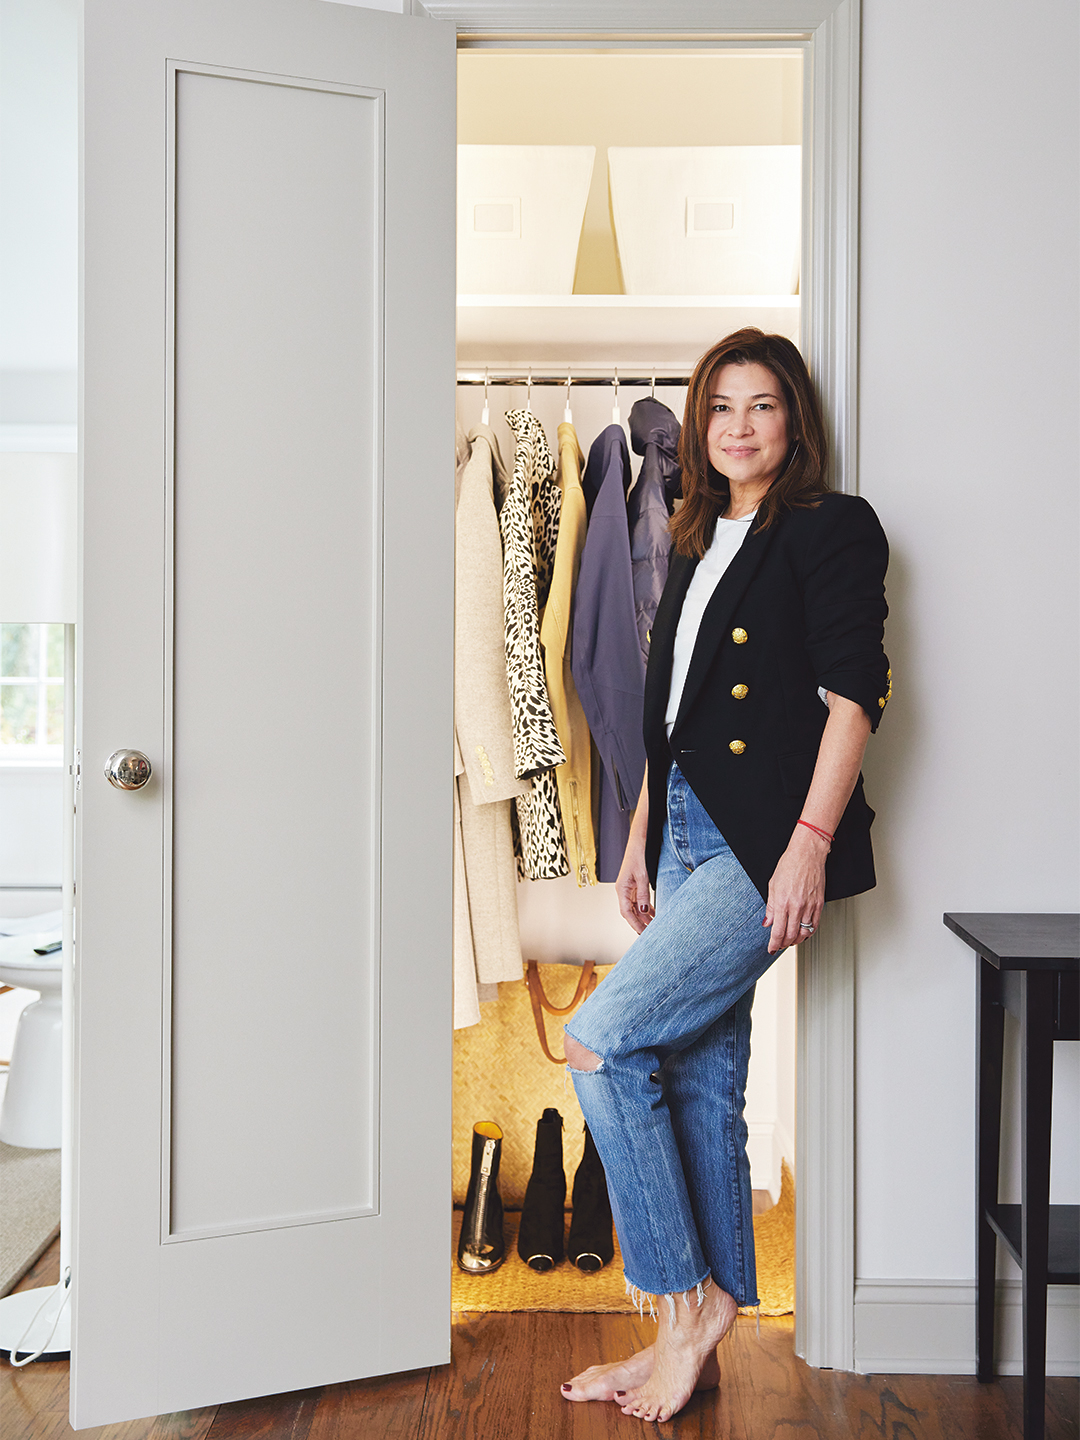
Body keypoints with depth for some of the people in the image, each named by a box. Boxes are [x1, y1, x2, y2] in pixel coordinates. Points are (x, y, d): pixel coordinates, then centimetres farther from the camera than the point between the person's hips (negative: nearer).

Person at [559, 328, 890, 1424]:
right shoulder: (696, 542, 19)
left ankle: (687, 1301, 1)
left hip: (767, 840, -8)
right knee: (699, 1081, 9)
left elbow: (855, 692, -12)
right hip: (689, 832, 8)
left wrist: (811, 841, -20)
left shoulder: (832, 528, -3)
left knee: (600, 1039, -15)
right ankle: (695, 1333, 21)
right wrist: (641, 837, 19)